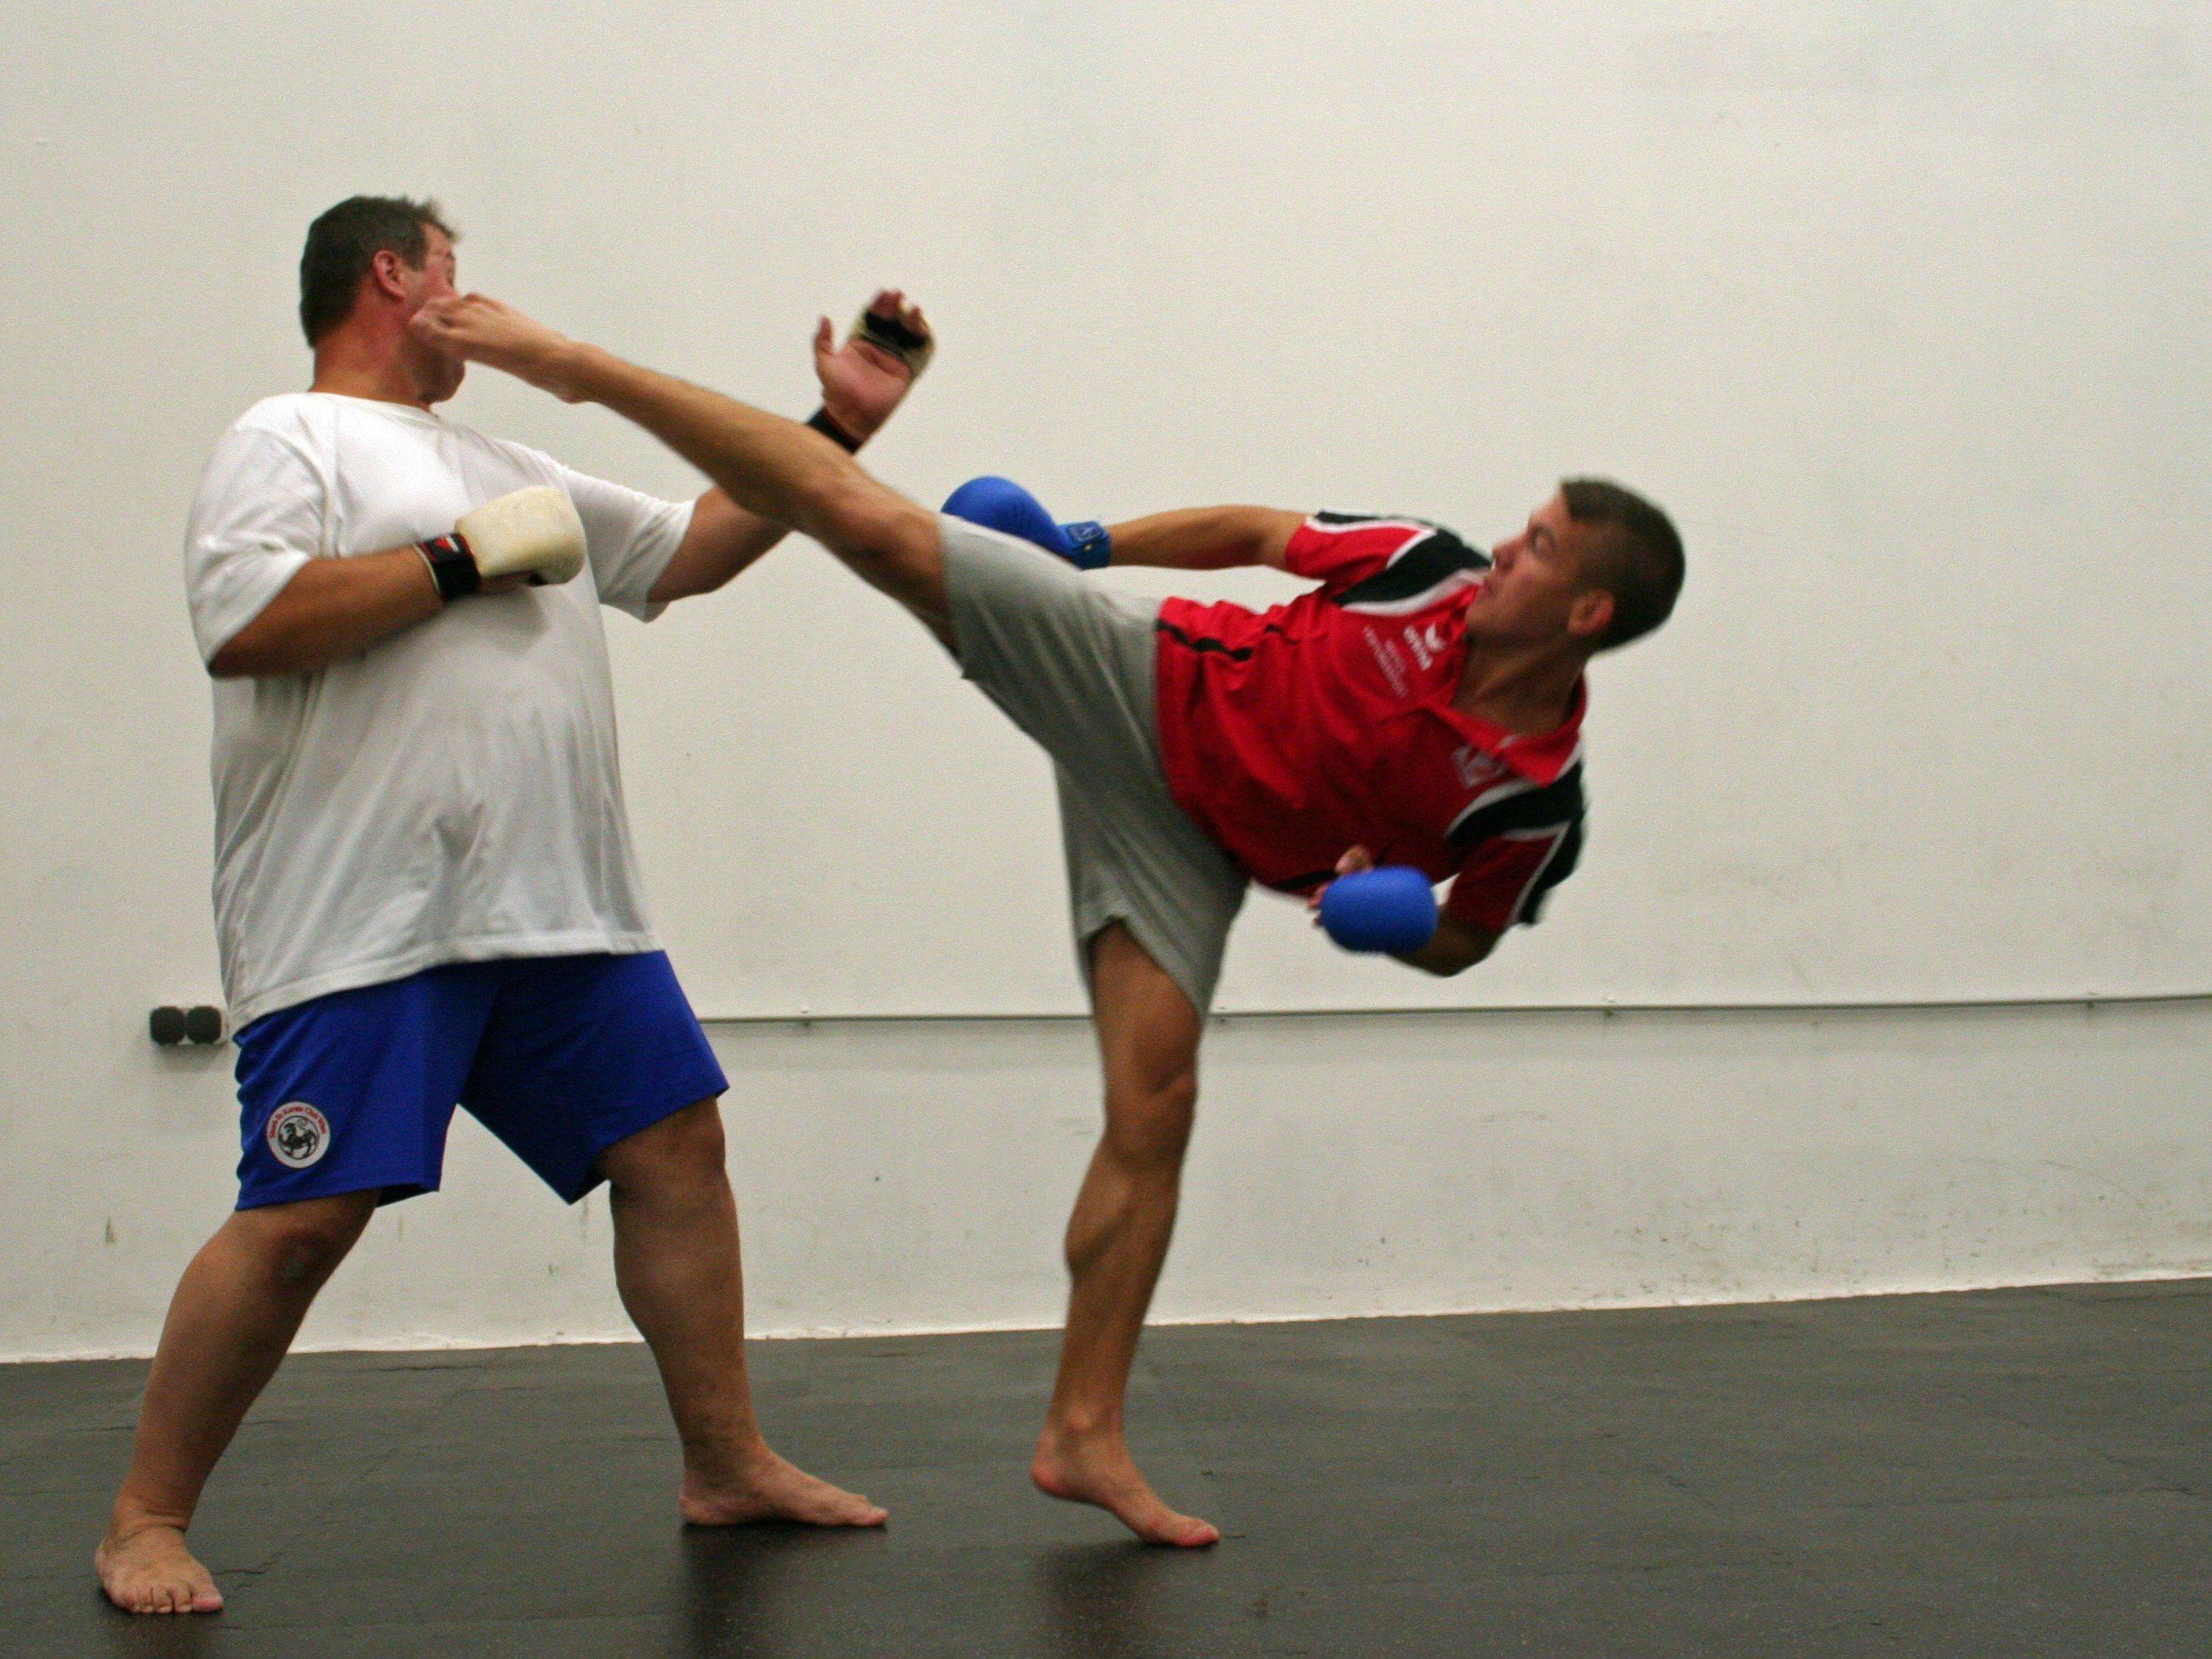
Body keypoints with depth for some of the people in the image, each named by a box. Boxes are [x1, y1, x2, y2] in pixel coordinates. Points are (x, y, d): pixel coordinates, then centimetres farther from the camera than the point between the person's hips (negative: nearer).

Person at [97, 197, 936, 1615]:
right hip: (365, 922, -7)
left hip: (561, 912, 8)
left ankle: (731, 1466, 18)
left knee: (675, 1147, 6)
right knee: (302, 1218, -9)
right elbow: (244, 628, -15)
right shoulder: (290, 442, 1)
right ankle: (147, 1518, 7)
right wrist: (465, 556, -11)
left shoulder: (503, 468, 26)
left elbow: (689, 550, 29)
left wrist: (840, 425, 23)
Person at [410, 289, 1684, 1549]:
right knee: (877, 527, -16)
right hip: (1137, 683, 0)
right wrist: (1094, 541, 0)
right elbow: (1257, 532, 2)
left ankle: (1085, 1435, 3)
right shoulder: (1438, 572, -15)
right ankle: (575, 367, -6)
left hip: (1186, 839, 0)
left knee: (1154, 1110, -10)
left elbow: (1460, 944, 1)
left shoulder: (1538, 801, -15)